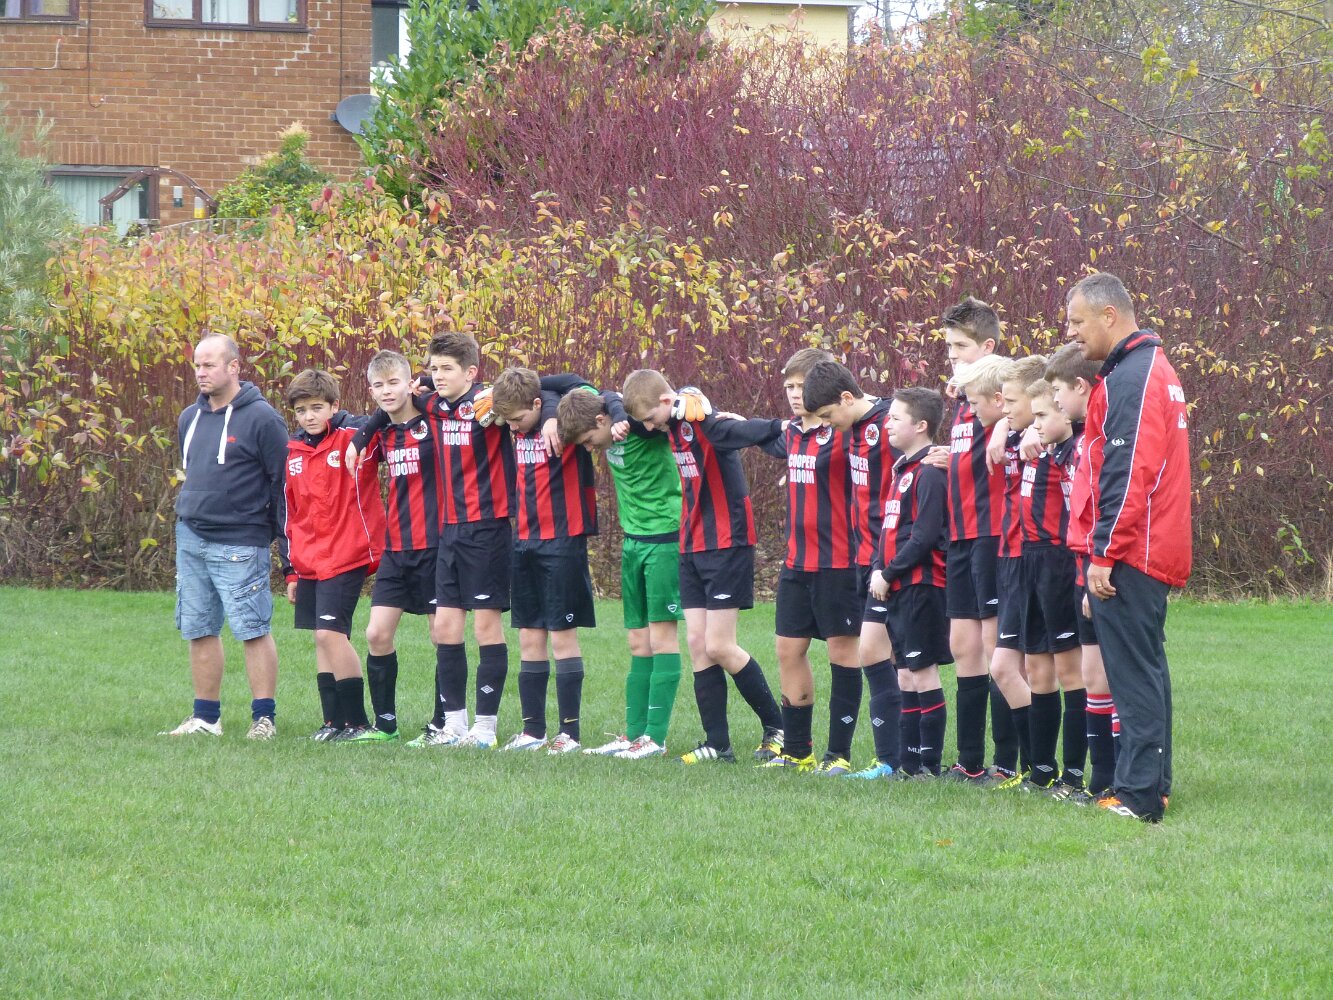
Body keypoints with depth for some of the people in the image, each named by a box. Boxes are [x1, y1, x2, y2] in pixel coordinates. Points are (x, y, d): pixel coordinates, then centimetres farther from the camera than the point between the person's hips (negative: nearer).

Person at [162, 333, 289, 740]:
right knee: (199, 631, 9)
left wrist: (288, 550, -10)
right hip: (190, 539, 7)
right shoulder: (190, 418, 13)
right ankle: (206, 717, 16)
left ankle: (263, 719, -4)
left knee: (253, 631, -7)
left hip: (239, 544, -7)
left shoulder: (261, 419, -8)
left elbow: (283, 485, -8)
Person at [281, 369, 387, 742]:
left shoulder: (353, 436, -6)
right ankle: (334, 721, 14)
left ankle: (357, 721, -5)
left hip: (346, 557, -7)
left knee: (331, 633, -13)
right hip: (309, 563, 7)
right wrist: (292, 570, 18)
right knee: (322, 638, 8)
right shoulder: (292, 452, 11)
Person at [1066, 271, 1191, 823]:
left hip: (1130, 553, -10)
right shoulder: (1156, 368, 18)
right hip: (1158, 550, 10)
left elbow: (1128, 474, -21)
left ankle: (1138, 794, -9)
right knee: (1146, 669, 14)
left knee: (1134, 673, -9)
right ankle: (1152, 786, 19)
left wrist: (1105, 553, -20)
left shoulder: (1130, 378, -15)